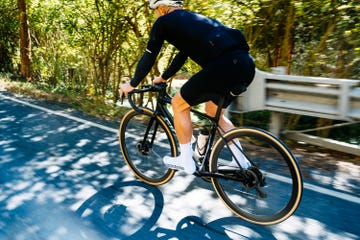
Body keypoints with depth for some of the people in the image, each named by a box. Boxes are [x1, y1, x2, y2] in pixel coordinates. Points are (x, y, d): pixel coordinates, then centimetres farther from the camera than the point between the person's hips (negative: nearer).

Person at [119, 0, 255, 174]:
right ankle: (241, 160, 29)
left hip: (226, 65, -9)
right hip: (246, 64, 9)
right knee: (213, 111, 27)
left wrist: (132, 84, 27)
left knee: (179, 104, 9)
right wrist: (163, 78, 51)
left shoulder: (164, 22, 9)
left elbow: (149, 57, 14)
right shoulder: (193, 19, 33)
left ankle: (186, 161, 17)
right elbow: (182, 55, 42)